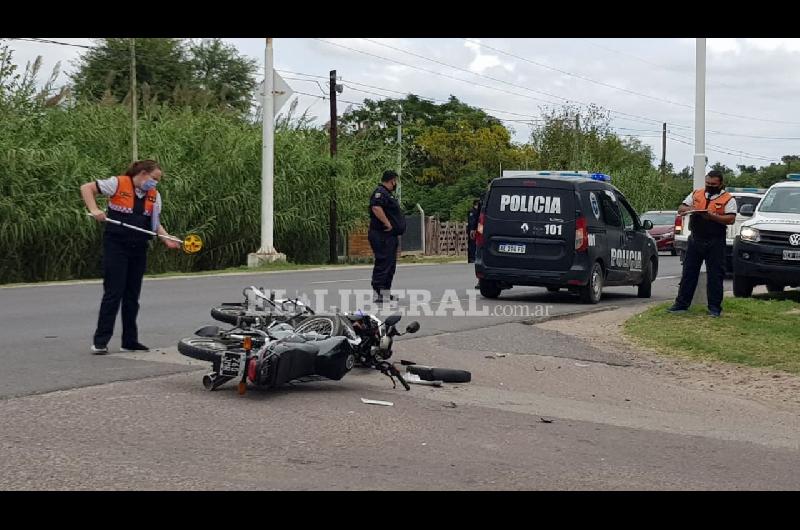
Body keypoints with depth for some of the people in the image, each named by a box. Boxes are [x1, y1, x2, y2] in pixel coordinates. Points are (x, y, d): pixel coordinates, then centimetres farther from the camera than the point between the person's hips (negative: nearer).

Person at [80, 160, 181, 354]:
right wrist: (94, 210, -21)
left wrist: (167, 239, -3)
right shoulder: (118, 184, -10)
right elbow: (86, 188, -8)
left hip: (139, 250, 6)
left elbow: (155, 223, 14)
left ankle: (130, 340, 21)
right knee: (113, 293, -7)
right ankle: (100, 341, 0)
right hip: (116, 247, -6)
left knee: (132, 295, 12)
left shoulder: (154, 196, 8)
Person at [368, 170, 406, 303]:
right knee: (383, 263, -13)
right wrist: (387, 223, -26)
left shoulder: (386, 193, 21)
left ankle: (386, 292, 22)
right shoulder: (380, 192, -14)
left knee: (390, 264, 15)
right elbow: (376, 208, -30)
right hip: (383, 236, -11)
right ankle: (378, 293, -14)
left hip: (390, 236, 11)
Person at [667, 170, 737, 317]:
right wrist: (689, 209, -10)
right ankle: (681, 304, 11)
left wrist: (712, 216, -22)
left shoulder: (728, 199, 1)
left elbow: (730, 219, -11)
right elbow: (680, 209, 12)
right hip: (695, 239, 4)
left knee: (715, 275, 0)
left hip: (715, 242, -3)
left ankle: (714, 307, 6)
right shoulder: (696, 194, 13)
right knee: (689, 272, 6)